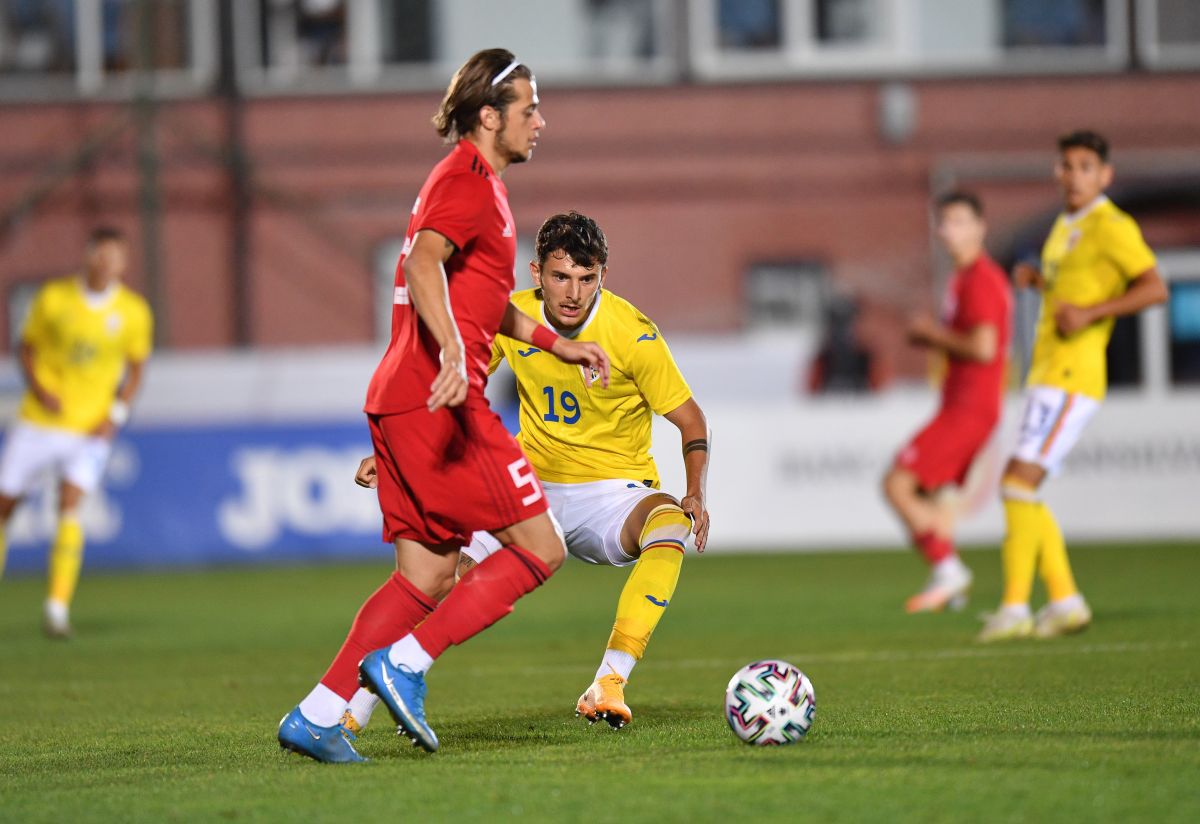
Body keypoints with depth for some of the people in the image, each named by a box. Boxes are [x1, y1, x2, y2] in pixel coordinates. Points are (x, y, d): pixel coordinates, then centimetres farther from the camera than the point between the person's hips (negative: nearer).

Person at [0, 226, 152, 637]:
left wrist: (116, 414, -5)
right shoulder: (52, 298, -4)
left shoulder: (134, 312, -3)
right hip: (38, 420, 1)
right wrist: (38, 388, -11)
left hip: (91, 429, -1)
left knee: (70, 507, -20)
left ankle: (57, 607, -17)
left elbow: (135, 369, 9)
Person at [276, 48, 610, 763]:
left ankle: (318, 718, 4)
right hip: (441, 403, -10)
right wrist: (453, 353, -39)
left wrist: (556, 342, 35)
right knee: (540, 549, -6)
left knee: (430, 575, 9)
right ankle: (404, 663, -10)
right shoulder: (466, 182, -8)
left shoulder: (476, 183, 24)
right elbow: (423, 264, -26)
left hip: (402, 401, 10)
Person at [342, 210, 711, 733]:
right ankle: (356, 708, -5)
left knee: (671, 526, -36)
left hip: (614, 494, -3)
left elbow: (691, 421, -7)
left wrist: (695, 495, -23)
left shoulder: (633, 336, -15)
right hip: (536, 488, 3)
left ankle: (608, 685, -41)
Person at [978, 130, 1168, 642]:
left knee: (1020, 482, -16)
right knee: (1016, 488, 9)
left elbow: (1155, 288, -15)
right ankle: (1064, 600, 13)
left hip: (1071, 374, -10)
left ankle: (1015, 608, -16)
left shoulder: (1111, 226, -8)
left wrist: (1090, 312, -22)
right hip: (1046, 373, 10)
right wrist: (1037, 280, 13)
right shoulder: (1065, 227, 19)